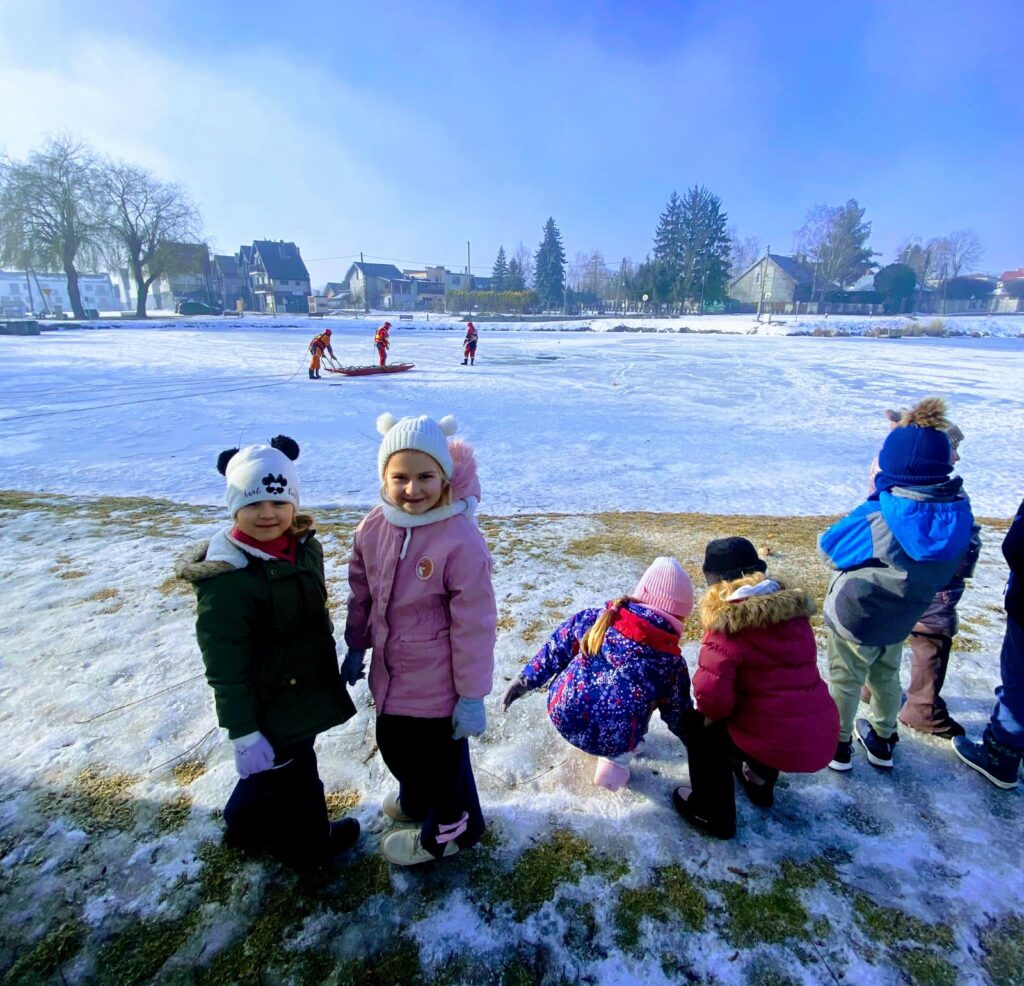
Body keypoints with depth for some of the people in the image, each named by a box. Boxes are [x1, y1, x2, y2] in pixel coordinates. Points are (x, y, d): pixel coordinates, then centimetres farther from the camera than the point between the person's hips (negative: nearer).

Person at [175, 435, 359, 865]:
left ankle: (247, 827, 55)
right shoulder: (226, 578, -29)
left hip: (307, 692, 8)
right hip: (269, 710, -7)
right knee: (293, 777, 16)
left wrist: (338, 664, 18)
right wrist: (242, 732, -19)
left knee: (273, 769, 28)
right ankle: (307, 842, 44)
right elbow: (226, 666, -23)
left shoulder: (305, 547, -5)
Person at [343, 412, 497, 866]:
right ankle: (415, 798, 61)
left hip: (437, 686, -6)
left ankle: (448, 829, 47)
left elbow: (473, 625, -21)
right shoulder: (374, 527, -8)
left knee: (441, 758, 17)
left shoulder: (461, 541, -27)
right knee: (395, 745, 29)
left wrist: (472, 695, -14)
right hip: (390, 675, 7)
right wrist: (356, 646, 15)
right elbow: (361, 594, 7)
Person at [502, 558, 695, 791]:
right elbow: (678, 713, 8)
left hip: (562, 715, 3)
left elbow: (556, 648, 7)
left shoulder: (597, 617, -1)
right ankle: (616, 762, 17)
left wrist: (526, 679, 18)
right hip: (613, 739, -2)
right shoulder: (670, 660, -6)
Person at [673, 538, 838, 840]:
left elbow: (711, 696, -23)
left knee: (701, 727, 15)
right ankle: (760, 782, 44)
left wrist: (716, 711, 1)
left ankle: (713, 814, 22)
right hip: (824, 739, 7)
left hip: (780, 746, -7)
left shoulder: (728, 624, -16)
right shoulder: (793, 608, 5)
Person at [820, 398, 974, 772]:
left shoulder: (879, 520, -34)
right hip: (900, 620, 5)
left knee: (844, 681, 18)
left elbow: (828, 548, -17)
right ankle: (882, 741, 47)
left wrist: (876, 497, -11)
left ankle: (838, 745, 36)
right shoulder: (959, 513, -16)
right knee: (886, 677, 28)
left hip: (854, 617, -5)